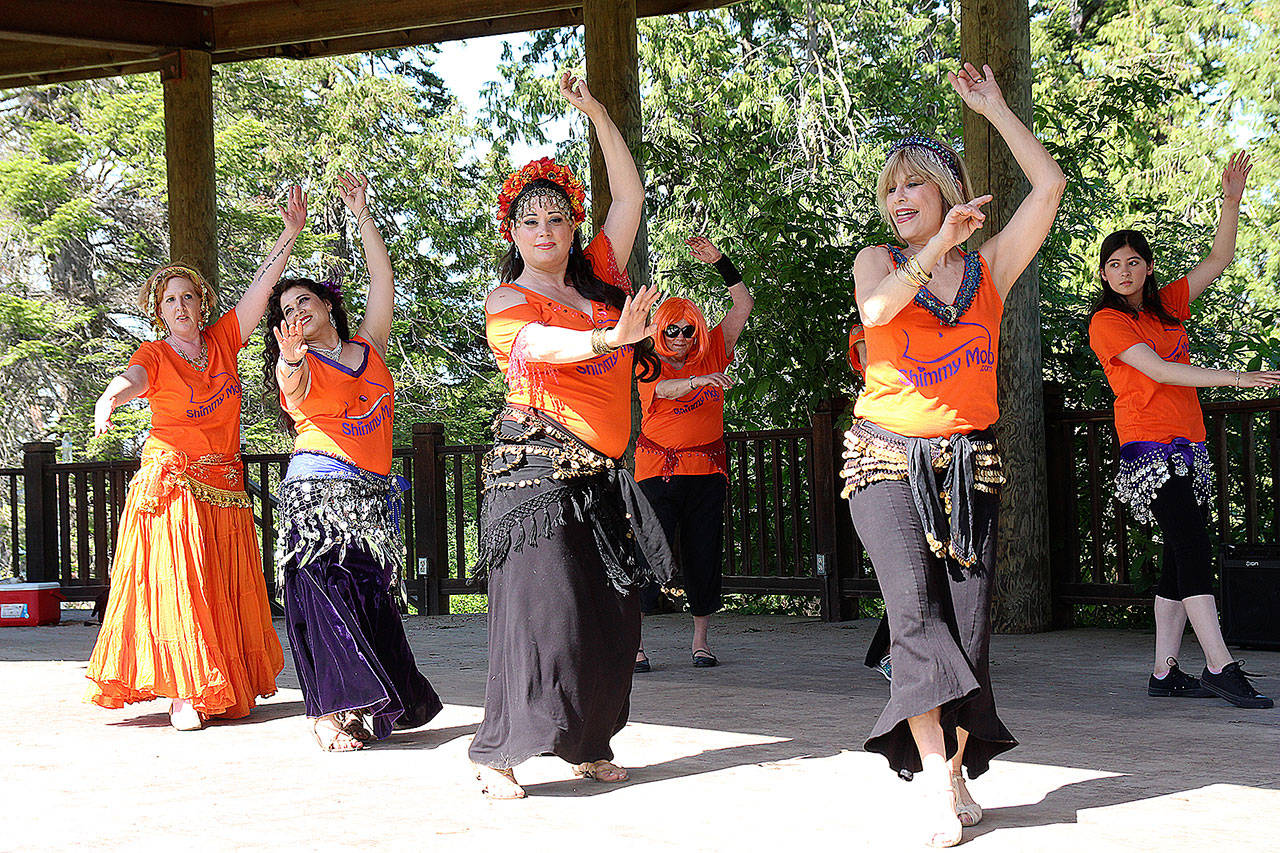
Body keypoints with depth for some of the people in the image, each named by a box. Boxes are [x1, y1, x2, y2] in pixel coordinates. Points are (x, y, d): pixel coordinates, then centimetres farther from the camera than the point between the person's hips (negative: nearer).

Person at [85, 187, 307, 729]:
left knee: (225, 593, 4)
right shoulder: (155, 355, 1)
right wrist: (108, 401, -44)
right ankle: (185, 693, -11)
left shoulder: (223, 340, 10)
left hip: (224, 488, 4)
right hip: (172, 481, -3)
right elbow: (132, 379, -21)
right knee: (175, 585, -10)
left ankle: (226, 691, 11)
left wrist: (290, 234, -6)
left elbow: (261, 287, 3)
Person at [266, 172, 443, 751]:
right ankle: (329, 715, -12)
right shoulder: (297, 363, 5)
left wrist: (361, 215, 14)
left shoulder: (368, 346, 16)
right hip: (319, 487, -4)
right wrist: (291, 359, -41)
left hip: (373, 494, 4)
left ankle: (360, 709, 4)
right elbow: (293, 388, -19)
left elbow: (383, 279, 14)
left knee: (371, 592, 0)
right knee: (325, 591, -12)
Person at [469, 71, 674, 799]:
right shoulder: (508, 300, 0)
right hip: (538, 467, -5)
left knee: (609, 614, 3)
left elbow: (630, 195, 16)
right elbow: (543, 345, -22)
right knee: (541, 608, -10)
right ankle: (497, 754, -5)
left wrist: (597, 113, 11)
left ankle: (589, 744, 14)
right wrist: (610, 337, -40)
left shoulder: (598, 277, 14)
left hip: (602, 476, 6)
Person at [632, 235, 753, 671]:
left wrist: (719, 261, 2)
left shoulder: (711, 355, 9)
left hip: (707, 469, 3)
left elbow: (743, 306, 8)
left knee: (703, 554, 5)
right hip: (659, 469, -3)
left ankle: (701, 639, 15)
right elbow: (665, 389, -23)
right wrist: (699, 380, -42)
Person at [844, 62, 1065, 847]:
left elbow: (1050, 185, 0)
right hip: (889, 459, -2)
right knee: (916, 612, -16)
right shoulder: (880, 261, 9)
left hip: (970, 462, 2)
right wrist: (938, 246, -20)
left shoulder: (990, 265, 10)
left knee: (968, 623, -4)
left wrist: (993, 108, 5)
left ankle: (957, 769, 6)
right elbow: (876, 310, -15)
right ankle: (938, 787, -19)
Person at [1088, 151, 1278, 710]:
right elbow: (1157, 371, -14)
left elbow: (1218, 261, 17)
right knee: (1192, 547, -16)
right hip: (1150, 445, -8)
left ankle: (1164, 673, 5)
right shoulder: (1107, 323, -4)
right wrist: (1235, 378, -18)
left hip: (1185, 446, 8)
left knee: (1181, 557, 3)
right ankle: (1220, 666, -21)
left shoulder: (1167, 306, 16)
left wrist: (1232, 201, 4)